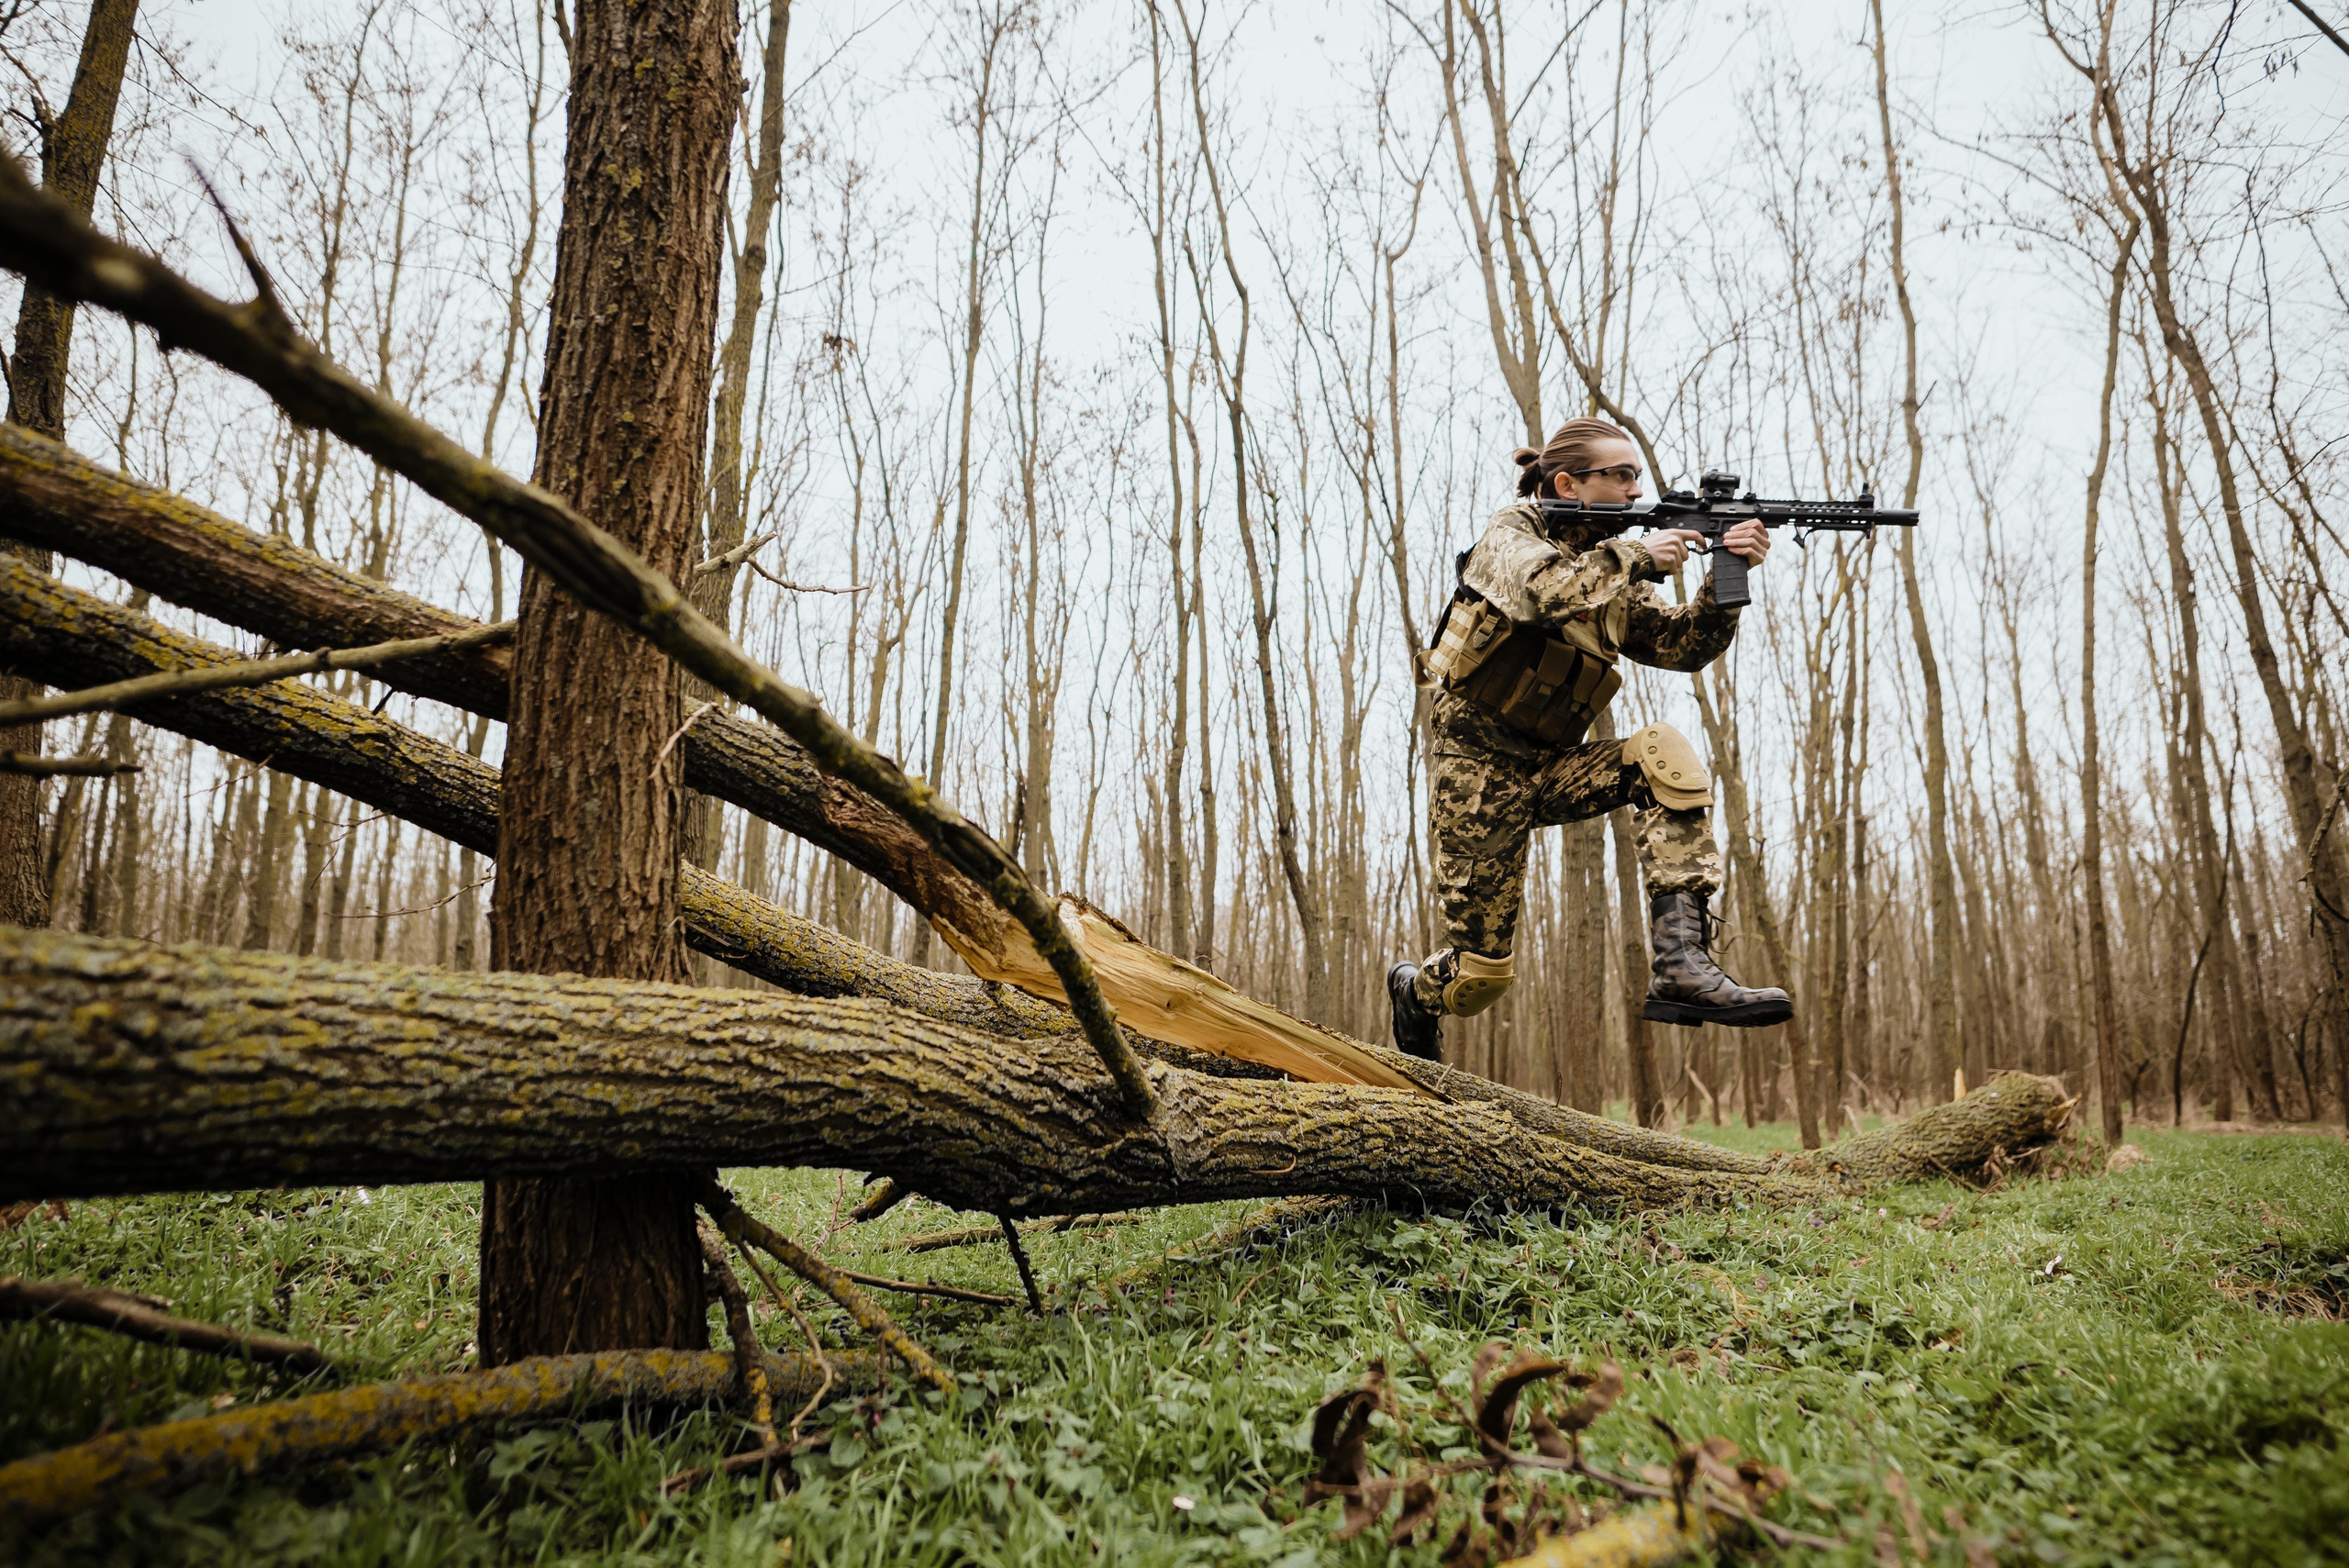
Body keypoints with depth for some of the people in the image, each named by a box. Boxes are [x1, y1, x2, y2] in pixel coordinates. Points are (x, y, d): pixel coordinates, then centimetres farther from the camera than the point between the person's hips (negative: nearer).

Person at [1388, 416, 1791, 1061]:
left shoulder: (1613, 577, 11)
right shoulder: (1510, 534, -6)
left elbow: (1682, 646, 1)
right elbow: (1541, 594, -29)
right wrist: (1637, 556, -20)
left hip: (1550, 769, 6)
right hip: (1481, 772, -5)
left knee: (1664, 754, -24)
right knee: (1482, 970, -2)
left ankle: (1681, 964, -29)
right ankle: (1416, 990, 36)